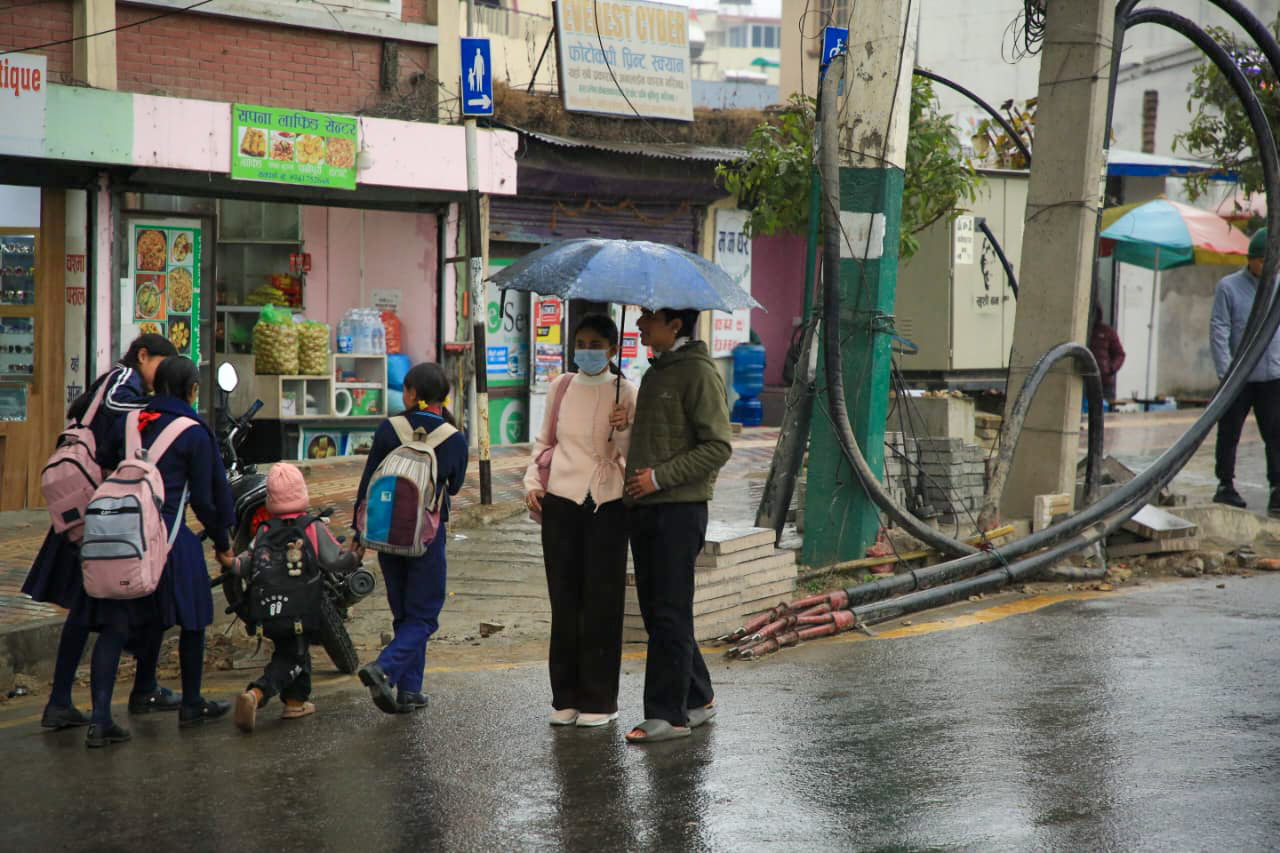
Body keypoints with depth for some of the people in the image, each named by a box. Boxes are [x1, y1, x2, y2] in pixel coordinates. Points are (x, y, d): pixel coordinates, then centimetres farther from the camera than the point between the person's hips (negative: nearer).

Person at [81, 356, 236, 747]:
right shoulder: (195, 434, -4)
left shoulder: (128, 422, 9)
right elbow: (203, 498, -3)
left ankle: (100, 718, -9)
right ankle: (191, 705, 28)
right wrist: (222, 544, 9)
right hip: (168, 537, -4)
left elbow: (101, 465, 9)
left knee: (113, 626, 2)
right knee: (192, 618, 16)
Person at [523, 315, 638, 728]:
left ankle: (598, 700, 8)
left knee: (602, 601, 0)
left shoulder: (625, 393, 0)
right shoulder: (562, 388, 9)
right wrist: (533, 482, 8)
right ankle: (566, 697, 14)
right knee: (565, 600, 6)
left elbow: (635, 456, 0)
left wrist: (624, 431, -19)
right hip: (561, 503, 3)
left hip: (607, 506, -3)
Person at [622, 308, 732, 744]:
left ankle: (667, 713, -2)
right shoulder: (655, 373, 18)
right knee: (655, 612, 12)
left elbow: (717, 447, -15)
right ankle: (697, 698, 23)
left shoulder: (699, 373, -10)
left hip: (679, 508, -9)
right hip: (645, 508, 9)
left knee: (670, 614, -6)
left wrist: (660, 477, -17)